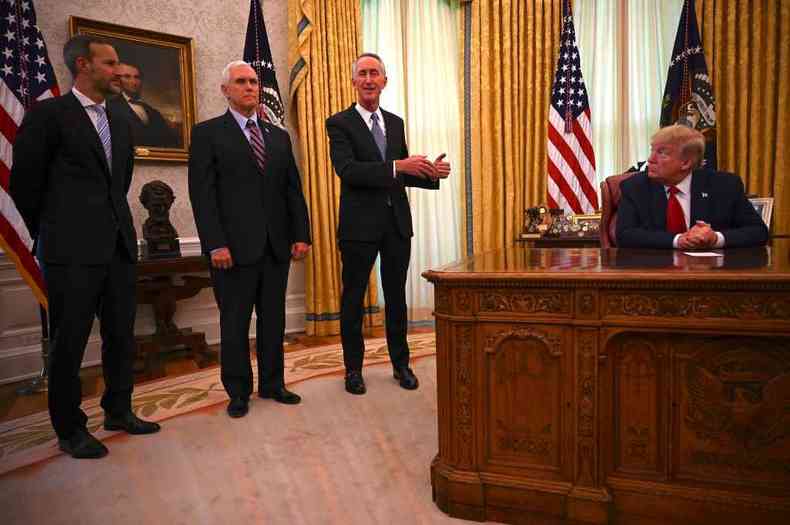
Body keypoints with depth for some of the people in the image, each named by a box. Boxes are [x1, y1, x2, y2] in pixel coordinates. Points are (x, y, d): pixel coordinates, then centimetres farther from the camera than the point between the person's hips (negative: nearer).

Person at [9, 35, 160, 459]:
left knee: (121, 335, 12)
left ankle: (118, 411, 27)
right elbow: (24, 184, 0)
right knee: (70, 341, 3)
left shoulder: (120, 124, 15)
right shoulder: (48, 114, -3)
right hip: (73, 252, -6)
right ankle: (70, 430, 16)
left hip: (118, 247, 6)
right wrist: (49, 235, 7)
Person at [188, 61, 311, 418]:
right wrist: (215, 244, -14)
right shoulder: (208, 133, 2)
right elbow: (202, 193, -6)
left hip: (276, 245, 4)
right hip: (234, 247, -4)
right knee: (235, 322, 5)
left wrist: (301, 234, 3)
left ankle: (272, 383, 24)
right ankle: (238, 391, 20)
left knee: (273, 318, 11)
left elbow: (293, 190, 12)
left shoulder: (278, 136, 15)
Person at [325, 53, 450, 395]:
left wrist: (429, 174, -3)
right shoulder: (340, 123, -4)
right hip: (360, 224, -4)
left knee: (396, 296, 13)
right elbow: (346, 169, -19)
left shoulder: (395, 122, 13)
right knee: (353, 298, 7)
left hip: (397, 222, 5)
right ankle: (353, 368, 22)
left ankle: (401, 363, 27)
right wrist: (397, 166, -26)